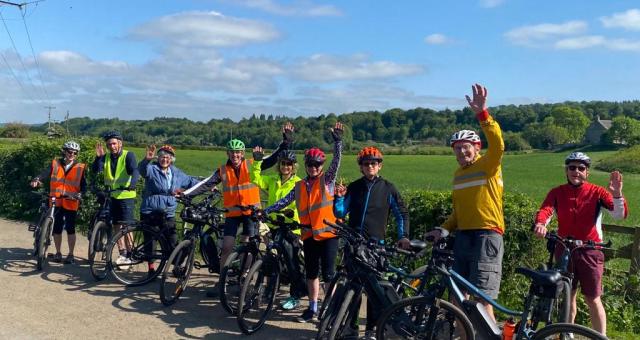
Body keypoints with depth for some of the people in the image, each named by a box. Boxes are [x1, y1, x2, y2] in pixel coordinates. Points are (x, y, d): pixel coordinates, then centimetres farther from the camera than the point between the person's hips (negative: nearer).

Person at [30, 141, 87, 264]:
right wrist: (37, 179, -27)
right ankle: (58, 253, 22)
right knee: (56, 228, 8)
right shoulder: (55, 164, 6)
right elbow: (45, 173, -7)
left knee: (70, 229, 1)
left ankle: (71, 254, 12)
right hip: (56, 202, 2)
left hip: (71, 203, -2)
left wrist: (80, 194, -19)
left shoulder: (80, 167, 2)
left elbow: (84, 185, 0)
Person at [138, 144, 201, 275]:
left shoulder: (176, 173, 10)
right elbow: (143, 169, -27)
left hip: (168, 214, 3)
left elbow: (191, 181, 21)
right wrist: (147, 159, -48)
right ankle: (151, 267, 19)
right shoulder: (152, 169, -5)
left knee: (173, 242, -2)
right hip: (149, 212, -3)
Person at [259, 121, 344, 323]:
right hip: (309, 234, 4)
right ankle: (313, 309, 23)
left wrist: (337, 140, -25)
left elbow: (337, 161, -13)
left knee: (328, 274, -2)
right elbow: (285, 201, 7)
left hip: (328, 233, -4)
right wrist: (265, 211, -1)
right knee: (311, 273, 12)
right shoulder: (300, 186, 11)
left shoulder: (327, 180, 0)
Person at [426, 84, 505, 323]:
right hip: (463, 237, 8)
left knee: (481, 298, -10)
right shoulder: (458, 174, 17)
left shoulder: (488, 166, -4)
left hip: (486, 236, -8)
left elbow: (497, 145, -26)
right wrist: (443, 229, 9)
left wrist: (482, 113, -35)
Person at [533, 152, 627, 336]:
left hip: (590, 252, -2)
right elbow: (545, 211, -14)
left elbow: (620, 215, -12)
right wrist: (540, 223, -37)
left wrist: (617, 194, -31)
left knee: (592, 299, 1)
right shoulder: (557, 193, 2)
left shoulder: (596, 192, -2)